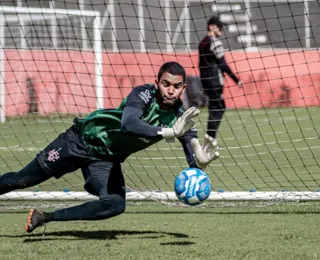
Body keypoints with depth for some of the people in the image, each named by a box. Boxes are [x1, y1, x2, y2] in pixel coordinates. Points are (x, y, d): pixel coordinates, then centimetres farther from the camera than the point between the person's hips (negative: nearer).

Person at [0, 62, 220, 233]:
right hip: (81, 139, -4)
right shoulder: (144, 94, -27)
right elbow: (128, 124, -46)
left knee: (116, 205, -21)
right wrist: (167, 132, -56)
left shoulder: (180, 117, -13)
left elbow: (192, 164, -15)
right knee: (22, 180, 1)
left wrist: (201, 160, -39)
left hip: (106, 160, 4)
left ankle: (44, 218, -6)